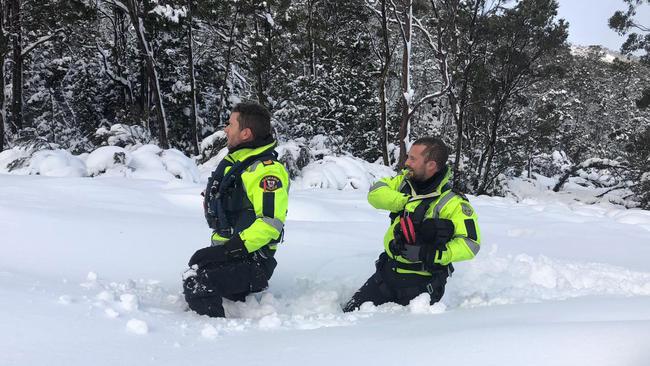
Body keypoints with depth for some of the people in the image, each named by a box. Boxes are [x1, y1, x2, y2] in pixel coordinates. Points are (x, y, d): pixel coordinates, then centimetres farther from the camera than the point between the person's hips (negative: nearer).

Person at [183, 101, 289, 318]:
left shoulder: (266, 171, -17)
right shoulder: (232, 162, 16)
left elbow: (270, 223, -25)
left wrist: (228, 250, -26)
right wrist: (216, 249, 14)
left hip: (252, 261, -10)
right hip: (226, 253, 10)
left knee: (198, 282, -29)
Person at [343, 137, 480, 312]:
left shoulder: (452, 204, -20)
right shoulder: (406, 181, 1)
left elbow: (470, 243, -24)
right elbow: (375, 192, -7)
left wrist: (427, 253, -30)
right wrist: (408, 202, -19)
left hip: (422, 283, -6)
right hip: (388, 271, 6)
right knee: (351, 313, 8)